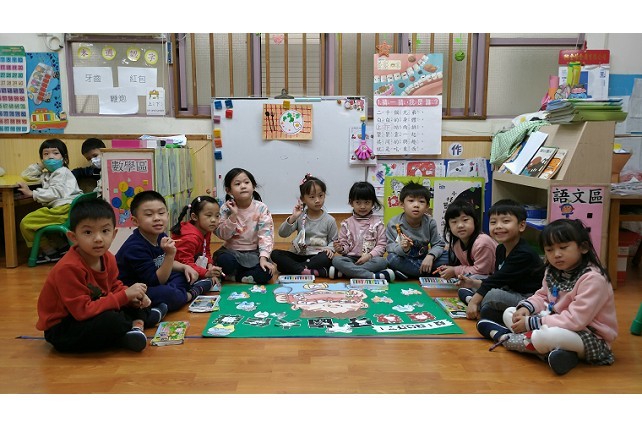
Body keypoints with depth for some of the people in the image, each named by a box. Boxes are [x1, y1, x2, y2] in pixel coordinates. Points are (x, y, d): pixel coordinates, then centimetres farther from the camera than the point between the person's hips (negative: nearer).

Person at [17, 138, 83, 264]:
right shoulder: (46, 174, 28)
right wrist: (39, 165, 22)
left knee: (26, 223, -11)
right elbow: (26, 175, 36)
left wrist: (32, 193, -13)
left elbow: (56, 192, -13)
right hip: (57, 208, 10)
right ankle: (62, 246, 15)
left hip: (65, 207, -10)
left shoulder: (62, 172, 0)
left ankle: (50, 252, 0)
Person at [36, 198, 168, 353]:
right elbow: (83, 310, -32)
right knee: (110, 320, -33)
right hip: (60, 330, -9)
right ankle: (140, 321, -6)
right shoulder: (68, 268, -29)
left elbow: (115, 286, 11)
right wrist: (125, 295, -29)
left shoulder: (108, 258, -5)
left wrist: (134, 296, -11)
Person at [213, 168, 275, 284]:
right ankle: (247, 274, -3)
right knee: (224, 261, -34)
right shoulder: (226, 209, -5)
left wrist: (263, 258, -25)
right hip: (232, 251, 0)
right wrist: (233, 215, -22)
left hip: (254, 252, 0)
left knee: (265, 274, -27)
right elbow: (223, 235, -10)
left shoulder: (261, 208, -8)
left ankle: (234, 277, -3)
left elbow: (266, 234, -13)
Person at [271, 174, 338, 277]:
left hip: (317, 256, -2)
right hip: (299, 255, 2)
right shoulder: (300, 217, -1)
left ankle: (293, 268, -23)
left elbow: (333, 240, 7)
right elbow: (282, 234, -10)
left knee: (327, 258, -35)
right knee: (275, 254, -21)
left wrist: (329, 248, -16)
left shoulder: (329, 220, -2)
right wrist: (292, 218, -25)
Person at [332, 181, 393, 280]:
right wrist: (341, 249, -15)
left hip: (371, 259, -1)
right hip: (350, 259, 1)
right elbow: (345, 244, 9)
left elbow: (381, 245, -1)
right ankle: (375, 276, -35)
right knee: (336, 260, -30)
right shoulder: (346, 224, 9)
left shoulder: (378, 222, 5)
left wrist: (369, 255, -16)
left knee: (381, 262, -34)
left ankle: (341, 272, -31)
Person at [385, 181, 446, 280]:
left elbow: (439, 244, -5)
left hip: (423, 260, 2)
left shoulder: (430, 223, -7)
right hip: (404, 260, -2)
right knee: (393, 258, -34)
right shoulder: (394, 223, -15)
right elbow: (390, 246, -19)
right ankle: (431, 272, -20)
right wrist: (402, 249, -41)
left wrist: (430, 256, -26)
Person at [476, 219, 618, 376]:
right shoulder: (553, 272, 3)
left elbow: (575, 320, -28)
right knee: (509, 313, 6)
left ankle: (505, 337, -4)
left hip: (591, 337, -9)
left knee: (542, 337, -37)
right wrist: (526, 307, -7)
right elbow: (542, 296, 17)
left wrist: (530, 323, -24)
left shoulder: (593, 279, -23)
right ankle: (552, 350, -16)